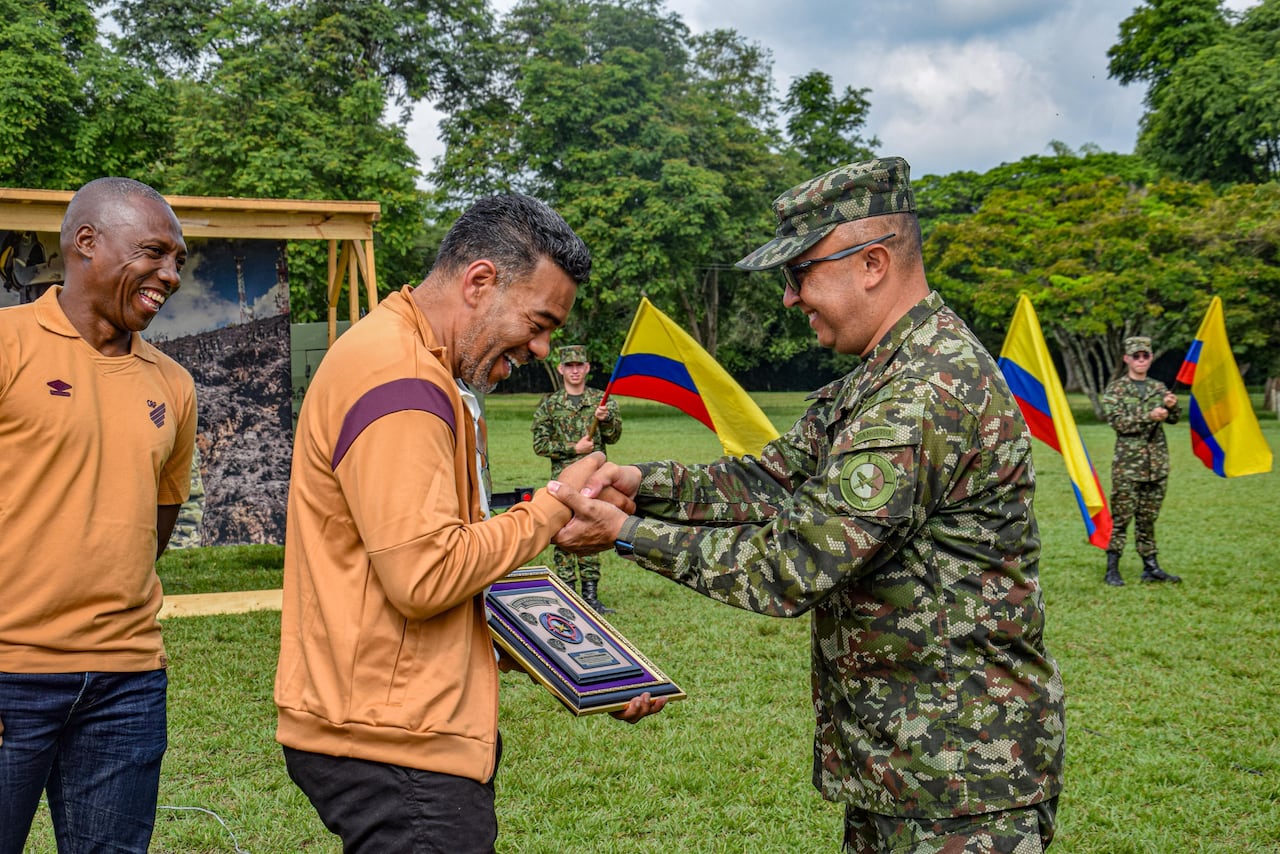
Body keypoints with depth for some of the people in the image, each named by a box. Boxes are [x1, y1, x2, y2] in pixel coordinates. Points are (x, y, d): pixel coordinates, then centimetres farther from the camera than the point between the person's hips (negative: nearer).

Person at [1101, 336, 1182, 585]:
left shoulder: (1158, 387, 13)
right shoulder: (1116, 389, 0)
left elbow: (1173, 419, 8)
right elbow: (1117, 421, -11)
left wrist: (1172, 406, -15)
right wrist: (1149, 417, -22)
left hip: (1157, 462, 4)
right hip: (1128, 461, -4)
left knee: (1148, 517, 10)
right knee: (1121, 516, -5)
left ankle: (1150, 567, 15)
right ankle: (1112, 570, -1)